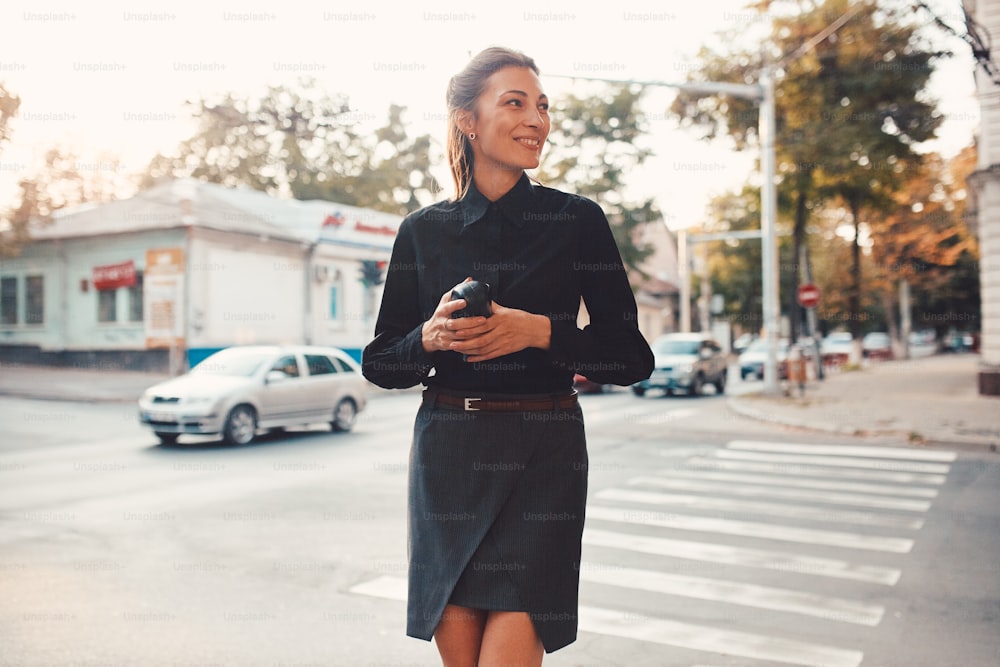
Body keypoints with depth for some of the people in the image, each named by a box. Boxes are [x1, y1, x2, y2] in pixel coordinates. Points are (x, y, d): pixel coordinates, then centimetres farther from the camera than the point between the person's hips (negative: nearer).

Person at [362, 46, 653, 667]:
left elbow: (632, 356, 0)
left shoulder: (578, 219, 1)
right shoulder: (423, 230, 6)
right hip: (447, 455, 2)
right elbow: (380, 364, 9)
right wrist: (431, 336, -12)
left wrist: (539, 331, -15)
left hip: (544, 456, -1)